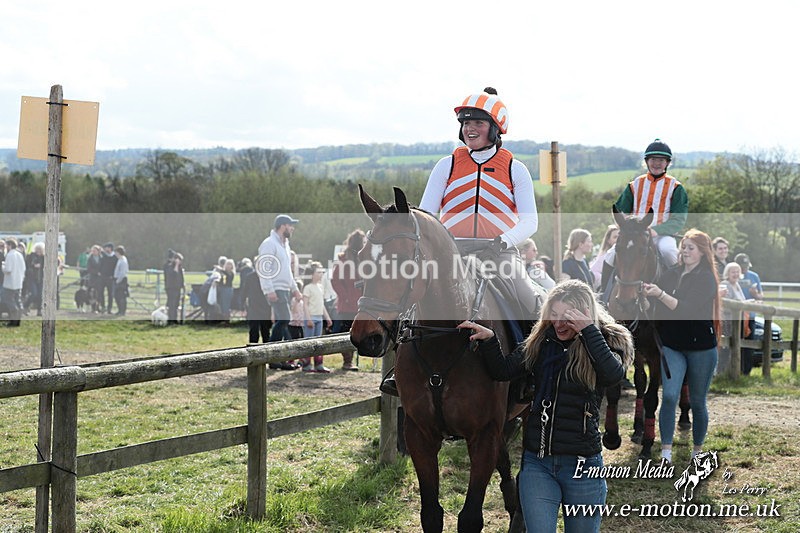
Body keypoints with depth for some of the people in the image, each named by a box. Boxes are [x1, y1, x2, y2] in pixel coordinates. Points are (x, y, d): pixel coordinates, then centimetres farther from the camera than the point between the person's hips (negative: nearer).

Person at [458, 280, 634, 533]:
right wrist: (488, 339, -9)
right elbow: (503, 370, 5)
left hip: (582, 464, -2)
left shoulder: (605, 342, -4)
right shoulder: (540, 343, 6)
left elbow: (614, 374, -24)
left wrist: (588, 331, -25)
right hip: (537, 462, 2)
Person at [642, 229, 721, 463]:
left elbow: (687, 309, -21)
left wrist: (660, 294, -29)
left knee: (697, 401, 7)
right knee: (669, 396, -13)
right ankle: (666, 452, -10)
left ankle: (697, 452, 22)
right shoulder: (671, 274, 5)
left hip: (700, 347, -3)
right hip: (672, 345, 3)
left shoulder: (707, 279, -8)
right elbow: (660, 310, 11)